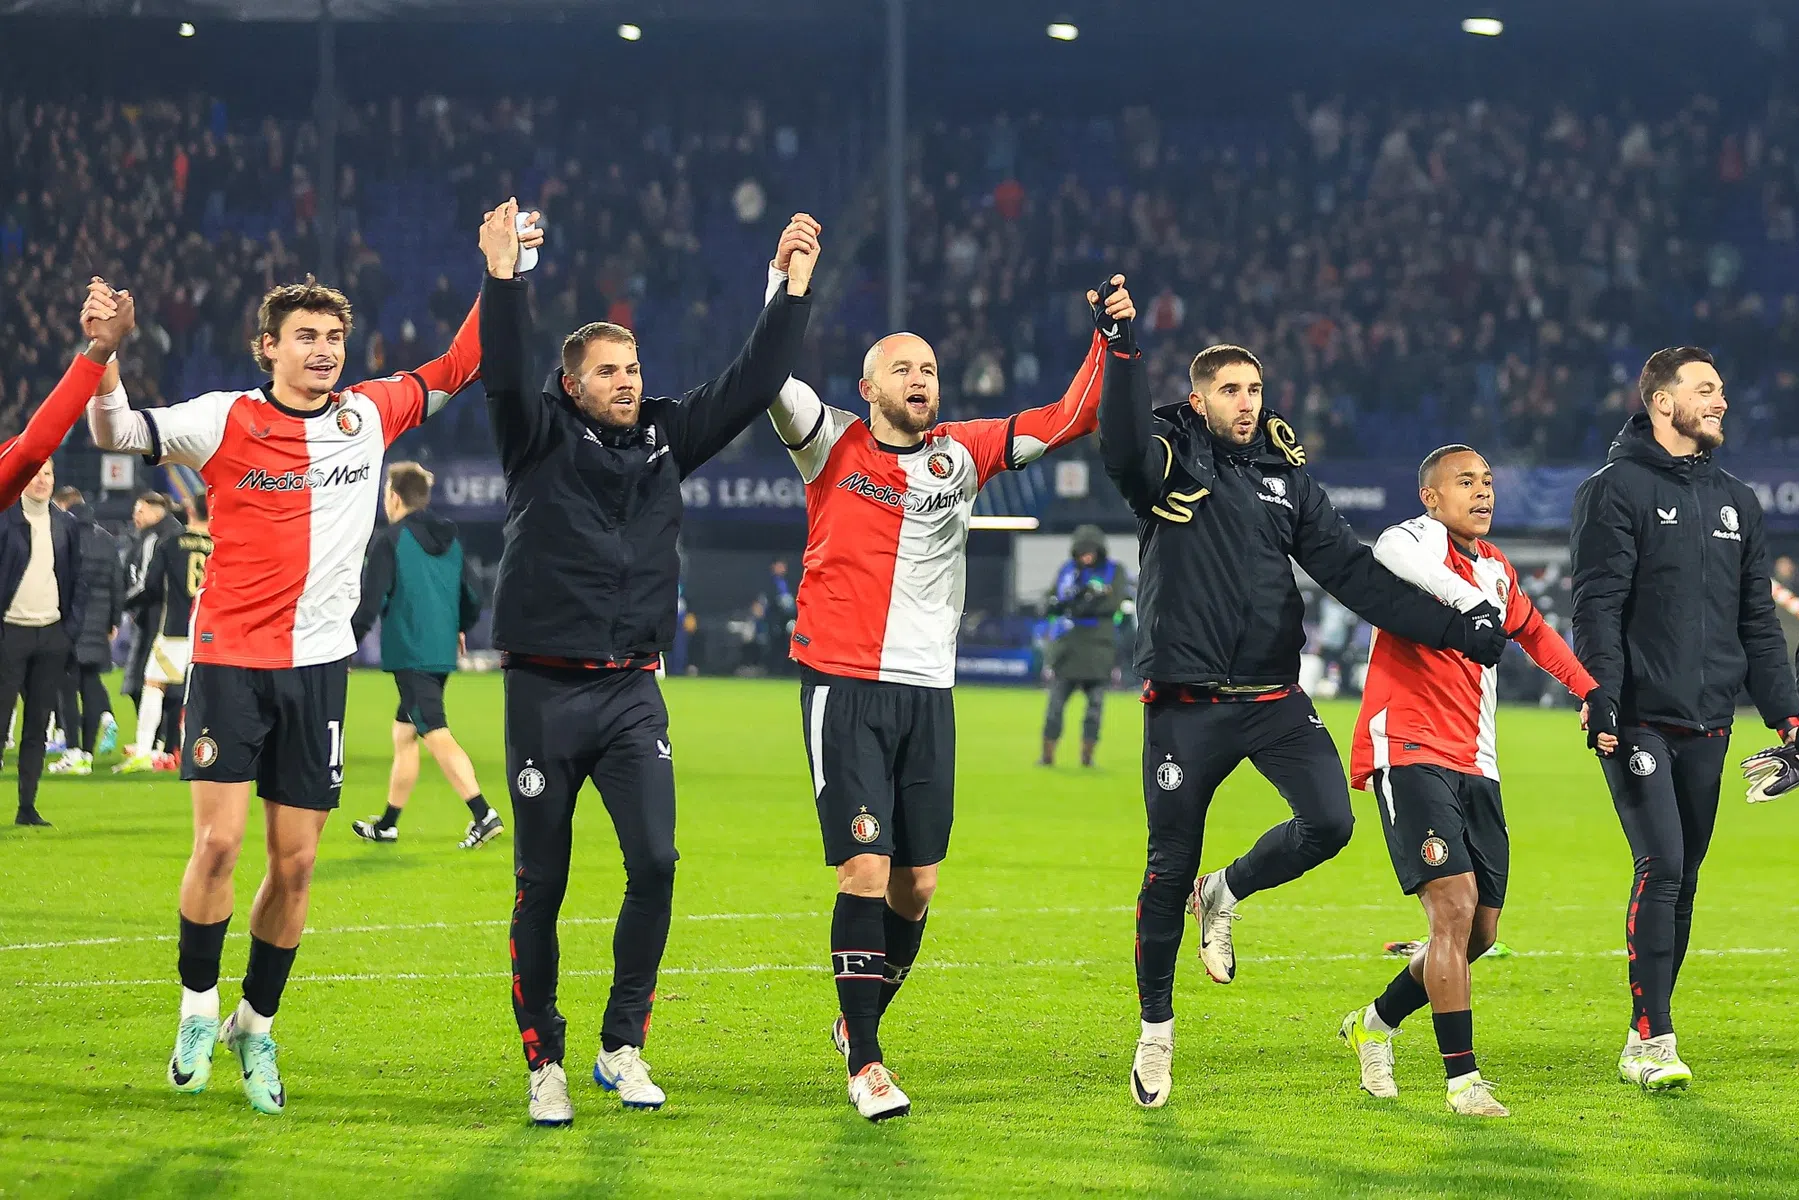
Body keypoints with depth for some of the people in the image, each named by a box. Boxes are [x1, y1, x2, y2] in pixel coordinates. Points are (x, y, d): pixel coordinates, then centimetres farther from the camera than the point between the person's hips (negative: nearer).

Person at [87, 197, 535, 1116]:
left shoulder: (367, 416, 5)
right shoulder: (226, 421, -5)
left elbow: (459, 367, 18)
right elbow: (116, 433, -9)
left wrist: (501, 276, 10)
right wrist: (104, 361, -27)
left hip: (318, 665, 3)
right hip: (230, 659, -3)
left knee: (294, 864, 3)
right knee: (218, 841, -12)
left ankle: (256, 1027, 19)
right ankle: (197, 1012, 7)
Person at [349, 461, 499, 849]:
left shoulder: (388, 541, -9)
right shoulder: (450, 541, 12)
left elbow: (369, 603, -14)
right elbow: (472, 602, 17)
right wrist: (459, 629, 38)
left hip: (408, 653, -8)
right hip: (442, 653, 8)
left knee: (437, 736, -11)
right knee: (403, 731, 18)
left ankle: (483, 814, -23)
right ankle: (387, 824, 26)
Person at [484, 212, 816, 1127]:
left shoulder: (666, 438, 10)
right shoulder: (541, 439, -1)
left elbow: (751, 386, 10)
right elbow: (504, 374, -19)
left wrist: (795, 288, 5)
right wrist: (506, 278, -28)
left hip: (633, 692, 3)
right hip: (544, 691, -3)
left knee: (654, 860, -12)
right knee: (542, 882, 1)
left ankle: (622, 1047, 1)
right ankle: (544, 1064, 11)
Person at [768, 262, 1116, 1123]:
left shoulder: (961, 455, 10)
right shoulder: (831, 447, 1)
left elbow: (1067, 422, 12)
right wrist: (786, 275, -22)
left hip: (929, 693, 4)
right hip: (845, 688, -4)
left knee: (916, 885, 6)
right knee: (866, 868, -12)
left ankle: (859, 1020, 30)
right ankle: (864, 1062, -5)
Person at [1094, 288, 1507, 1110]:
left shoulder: (1286, 480, 11)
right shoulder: (1171, 462, 0)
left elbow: (1354, 573, 7)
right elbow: (1124, 451, -25)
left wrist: (1453, 628, -2)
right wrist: (1124, 350, -35)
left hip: (1274, 698, 3)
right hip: (1186, 704, -3)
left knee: (1328, 823, -16)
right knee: (1169, 870, 0)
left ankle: (1225, 895, 16)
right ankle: (1155, 1033, 18)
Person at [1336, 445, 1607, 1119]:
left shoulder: (1493, 567, 16)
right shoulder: (1423, 539, -8)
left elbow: (1532, 632, 36)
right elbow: (1392, 552, -35)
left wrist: (1591, 692, 31)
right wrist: (1468, 600, -44)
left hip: (1474, 768, 8)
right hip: (1410, 753, -8)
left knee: (1480, 931, 7)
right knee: (1455, 904, -19)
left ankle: (1376, 1023, 30)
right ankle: (1462, 1080, -15)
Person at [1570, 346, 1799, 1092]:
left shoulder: (1736, 501, 16)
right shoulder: (1617, 490, -3)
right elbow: (1597, 609, -10)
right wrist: (1602, 706, -18)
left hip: (1707, 725, 6)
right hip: (1639, 721, -6)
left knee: (1682, 879, 9)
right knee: (1661, 867, -15)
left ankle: (1646, 1040, 16)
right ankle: (1652, 1040, -14)